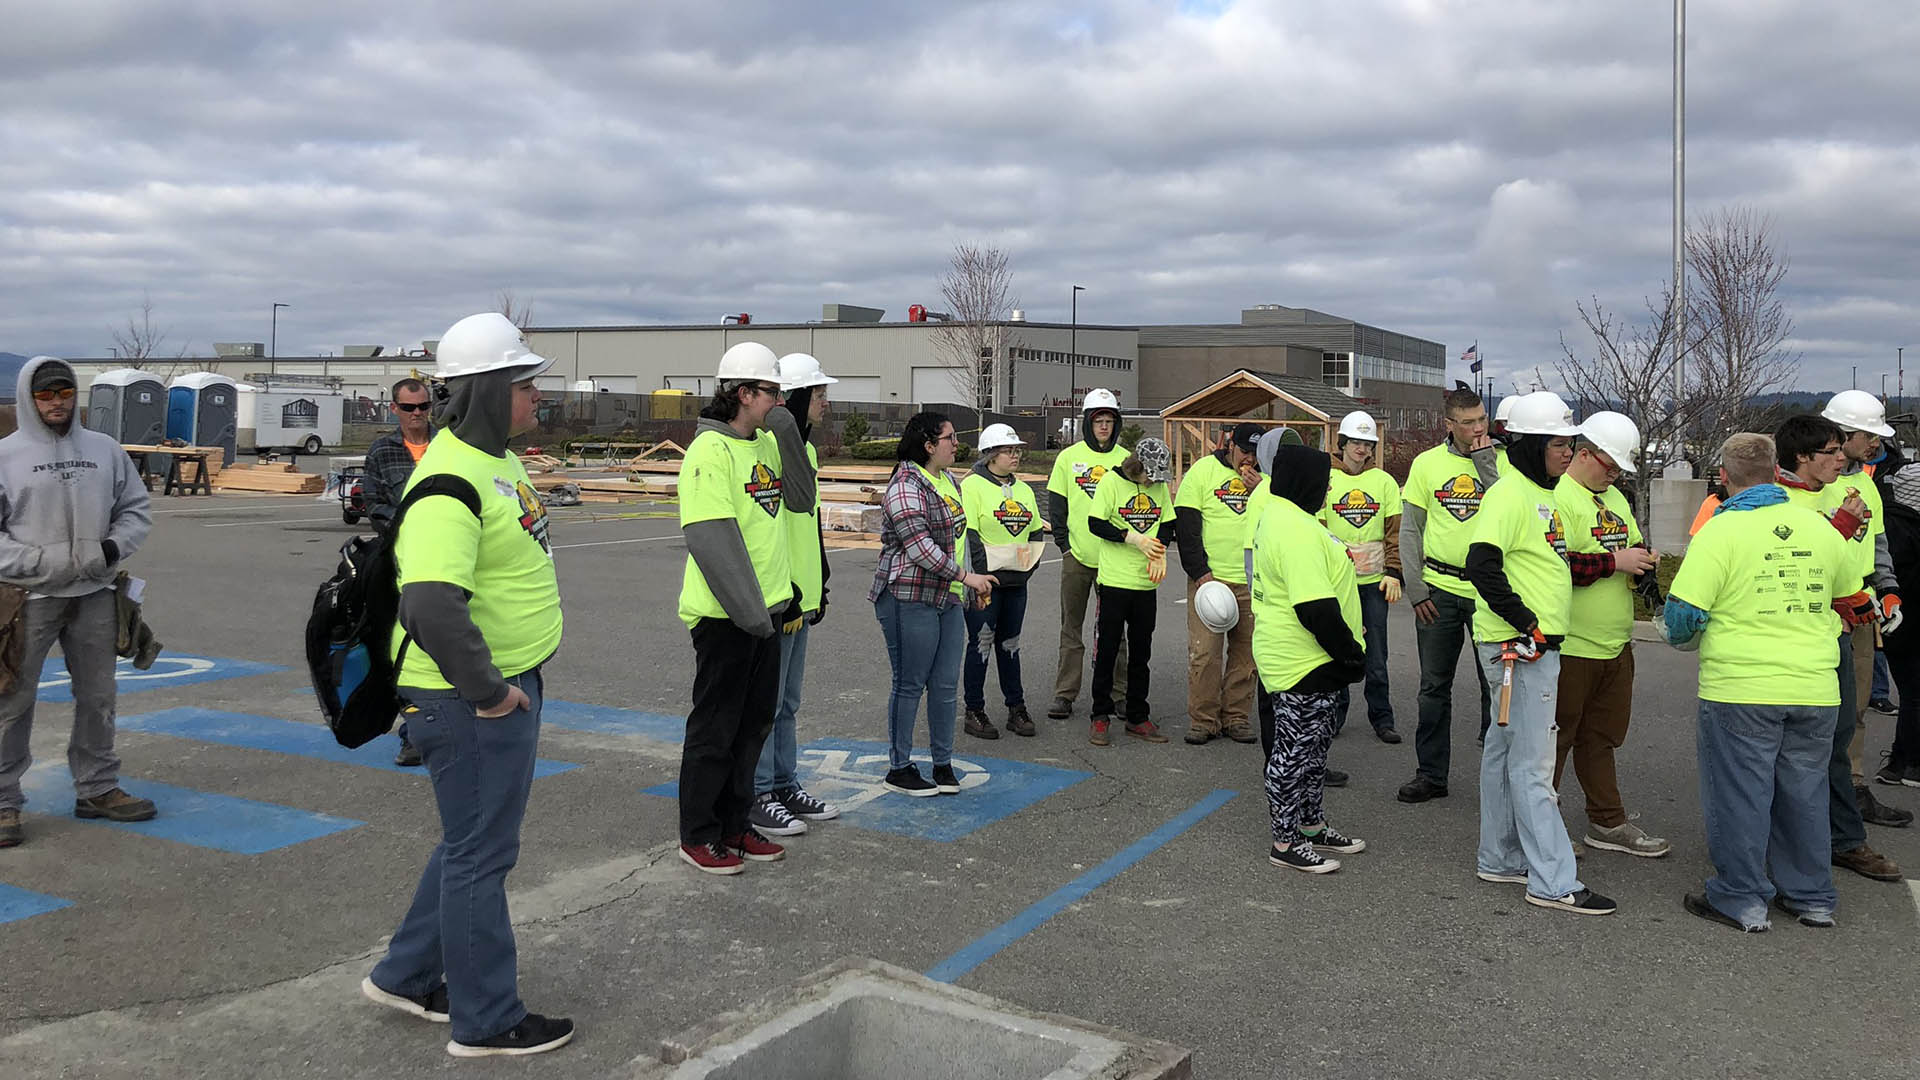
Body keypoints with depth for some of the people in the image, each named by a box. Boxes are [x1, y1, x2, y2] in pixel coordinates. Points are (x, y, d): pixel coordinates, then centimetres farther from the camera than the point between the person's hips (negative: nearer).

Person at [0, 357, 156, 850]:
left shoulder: (105, 450, 8)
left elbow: (136, 509, 14)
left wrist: (114, 546, -4)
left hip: (95, 595, 4)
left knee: (97, 696, 13)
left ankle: (97, 788, 27)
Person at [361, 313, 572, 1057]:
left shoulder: (498, 458, 10)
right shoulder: (450, 485, -23)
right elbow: (431, 606, -34)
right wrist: (486, 690, -24)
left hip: (508, 684, 10)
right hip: (471, 699, -10)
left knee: (472, 840, 22)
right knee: (481, 854, 3)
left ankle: (407, 976, 38)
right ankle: (486, 1021, 19)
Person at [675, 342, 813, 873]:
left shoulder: (768, 443, 11)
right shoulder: (711, 450, -15)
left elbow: (801, 501, 7)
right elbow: (712, 537, -21)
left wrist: (786, 433, -3)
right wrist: (748, 610, -23)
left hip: (765, 609, 8)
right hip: (724, 614, -8)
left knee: (755, 721, 15)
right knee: (715, 726, 2)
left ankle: (734, 825, 28)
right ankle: (697, 836, 15)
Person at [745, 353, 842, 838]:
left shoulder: (805, 448, 15)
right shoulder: (766, 449, -17)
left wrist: (819, 585, 21)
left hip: (798, 597, 10)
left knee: (787, 702, 17)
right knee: (765, 702, 0)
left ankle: (785, 785, 28)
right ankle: (758, 796, 10)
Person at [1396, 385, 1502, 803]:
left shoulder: (1500, 462, -1)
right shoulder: (1427, 464, 4)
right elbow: (1409, 530, 5)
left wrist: (1484, 461, -15)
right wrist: (1415, 589, -1)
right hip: (1439, 589, 2)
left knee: (1496, 684, 6)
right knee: (1434, 686, 9)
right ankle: (1431, 774, 19)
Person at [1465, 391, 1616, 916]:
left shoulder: (1540, 494, 16)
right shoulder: (1509, 495, -16)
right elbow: (1482, 564, -26)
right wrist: (1527, 622, -21)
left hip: (1537, 645, 10)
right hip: (1519, 647, -10)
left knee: (1506, 751, 16)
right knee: (1533, 763, -6)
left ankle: (1500, 858, 25)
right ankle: (1553, 881, -2)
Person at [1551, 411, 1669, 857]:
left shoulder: (1615, 498, 15)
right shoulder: (1558, 498, -16)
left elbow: (1631, 545, 28)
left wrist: (1643, 557, 5)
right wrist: (1615, 561, -21)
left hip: (1615, 645, 9)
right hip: (1570, 647, -9)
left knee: (1601, 736, 18)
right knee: (1555, 737, 2)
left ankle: (1608, 822, 27)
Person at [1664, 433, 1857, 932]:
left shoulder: (1720, 531, -12)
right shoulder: (1819, 527, 5)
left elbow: (1684, 611, -15)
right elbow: (1847, 595, 21)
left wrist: (1679, 635, 6)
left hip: (1740, 689, -5)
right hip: (1815, 690, 5)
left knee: (1739, 793, 6)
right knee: (1804, 793, 17)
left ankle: (1741, 899, 14)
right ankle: (1810, 897, 28)